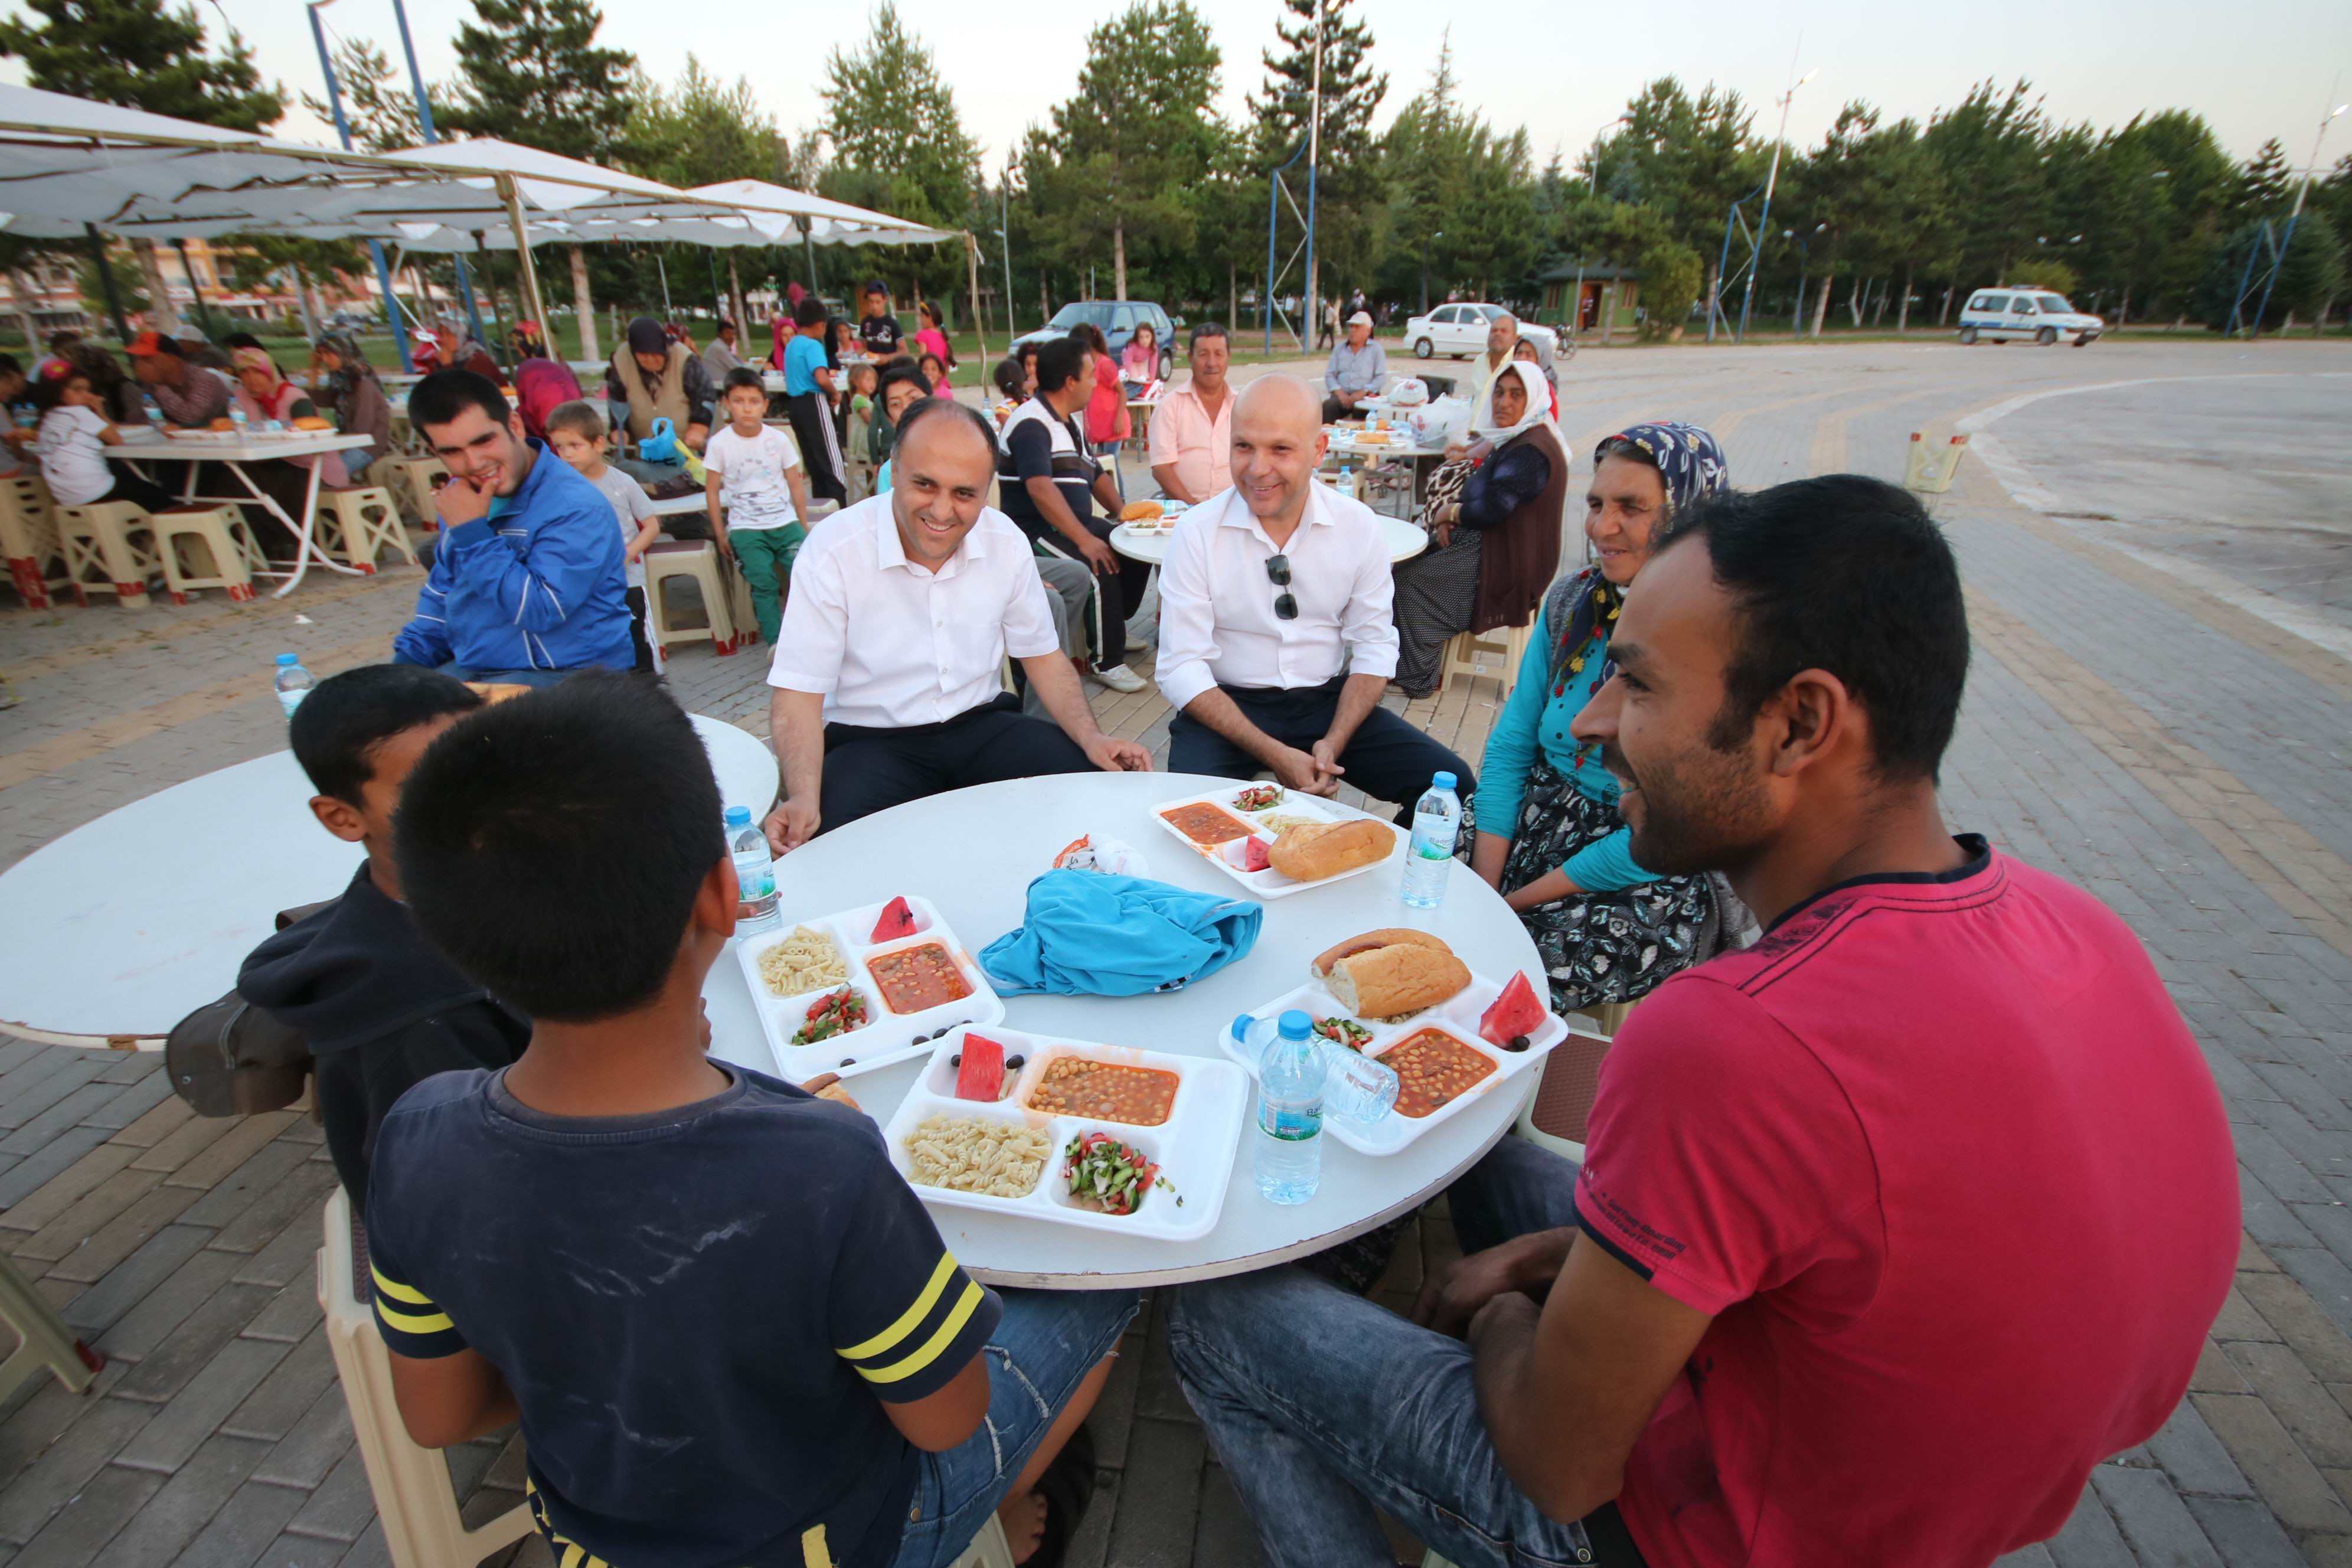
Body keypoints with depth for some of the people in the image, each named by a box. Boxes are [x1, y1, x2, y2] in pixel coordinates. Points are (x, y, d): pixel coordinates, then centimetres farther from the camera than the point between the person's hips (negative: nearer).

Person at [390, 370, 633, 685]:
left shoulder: (577, 508, -17)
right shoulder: (463, 497, 10)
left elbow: (541, 611, -24)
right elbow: (441, 591, 24)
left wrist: (472, 532, -19)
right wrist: (408, 660, 14)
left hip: (565, 675, -8)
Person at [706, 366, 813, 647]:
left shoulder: (779, 439, 3)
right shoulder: (720, 443, -1)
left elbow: (796, 484, 9)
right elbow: (712, 490, 4)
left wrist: (804, 527, 7)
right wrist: (720, 534, 1)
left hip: (786, 522, 1)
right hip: (745, 529, -1)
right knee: (763, 584, -18)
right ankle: (775, 642, -15)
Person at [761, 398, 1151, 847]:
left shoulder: (1006, 541, -2)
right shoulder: (832, 551, -14)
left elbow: (1042, 656, 7)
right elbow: (798, 693, -14)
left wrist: (1091, 736, -10)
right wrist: (804, 800, -31)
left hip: (983, 725, 4)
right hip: (871, 741, -3)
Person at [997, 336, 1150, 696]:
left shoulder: (1065, 424, 16)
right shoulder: (1032, 424, -15)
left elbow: (1095, 476, 25)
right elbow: (1040, 488, -29)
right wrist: (1085, 540, -34)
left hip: (1075, 523, 10)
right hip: (1038, 532, -10)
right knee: (1100, 567, -30)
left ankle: (1112, 632, 19)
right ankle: (1108, 662, -19)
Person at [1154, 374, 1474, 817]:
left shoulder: (1358, 526, -1)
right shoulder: (1196, 533, -9)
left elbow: (1375, 645, 3)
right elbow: (1182, 668, -11)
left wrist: (1334, 743, -14)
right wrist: (1274, 754, -21)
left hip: (1330, 700, 3)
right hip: (1228, 707, -2)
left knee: (1453, 785, -15)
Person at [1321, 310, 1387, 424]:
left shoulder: (1376, 350, 9)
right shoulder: (1339, 349, 19)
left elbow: (1382, 378, 0)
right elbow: (1330, 375, 12)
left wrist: (1362, 393, -15)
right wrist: (1339, 393, -8)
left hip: (1365, 396, -2)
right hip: (1342, 395, 2)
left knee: (1362, 409, -37)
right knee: (1327, 407, -31)